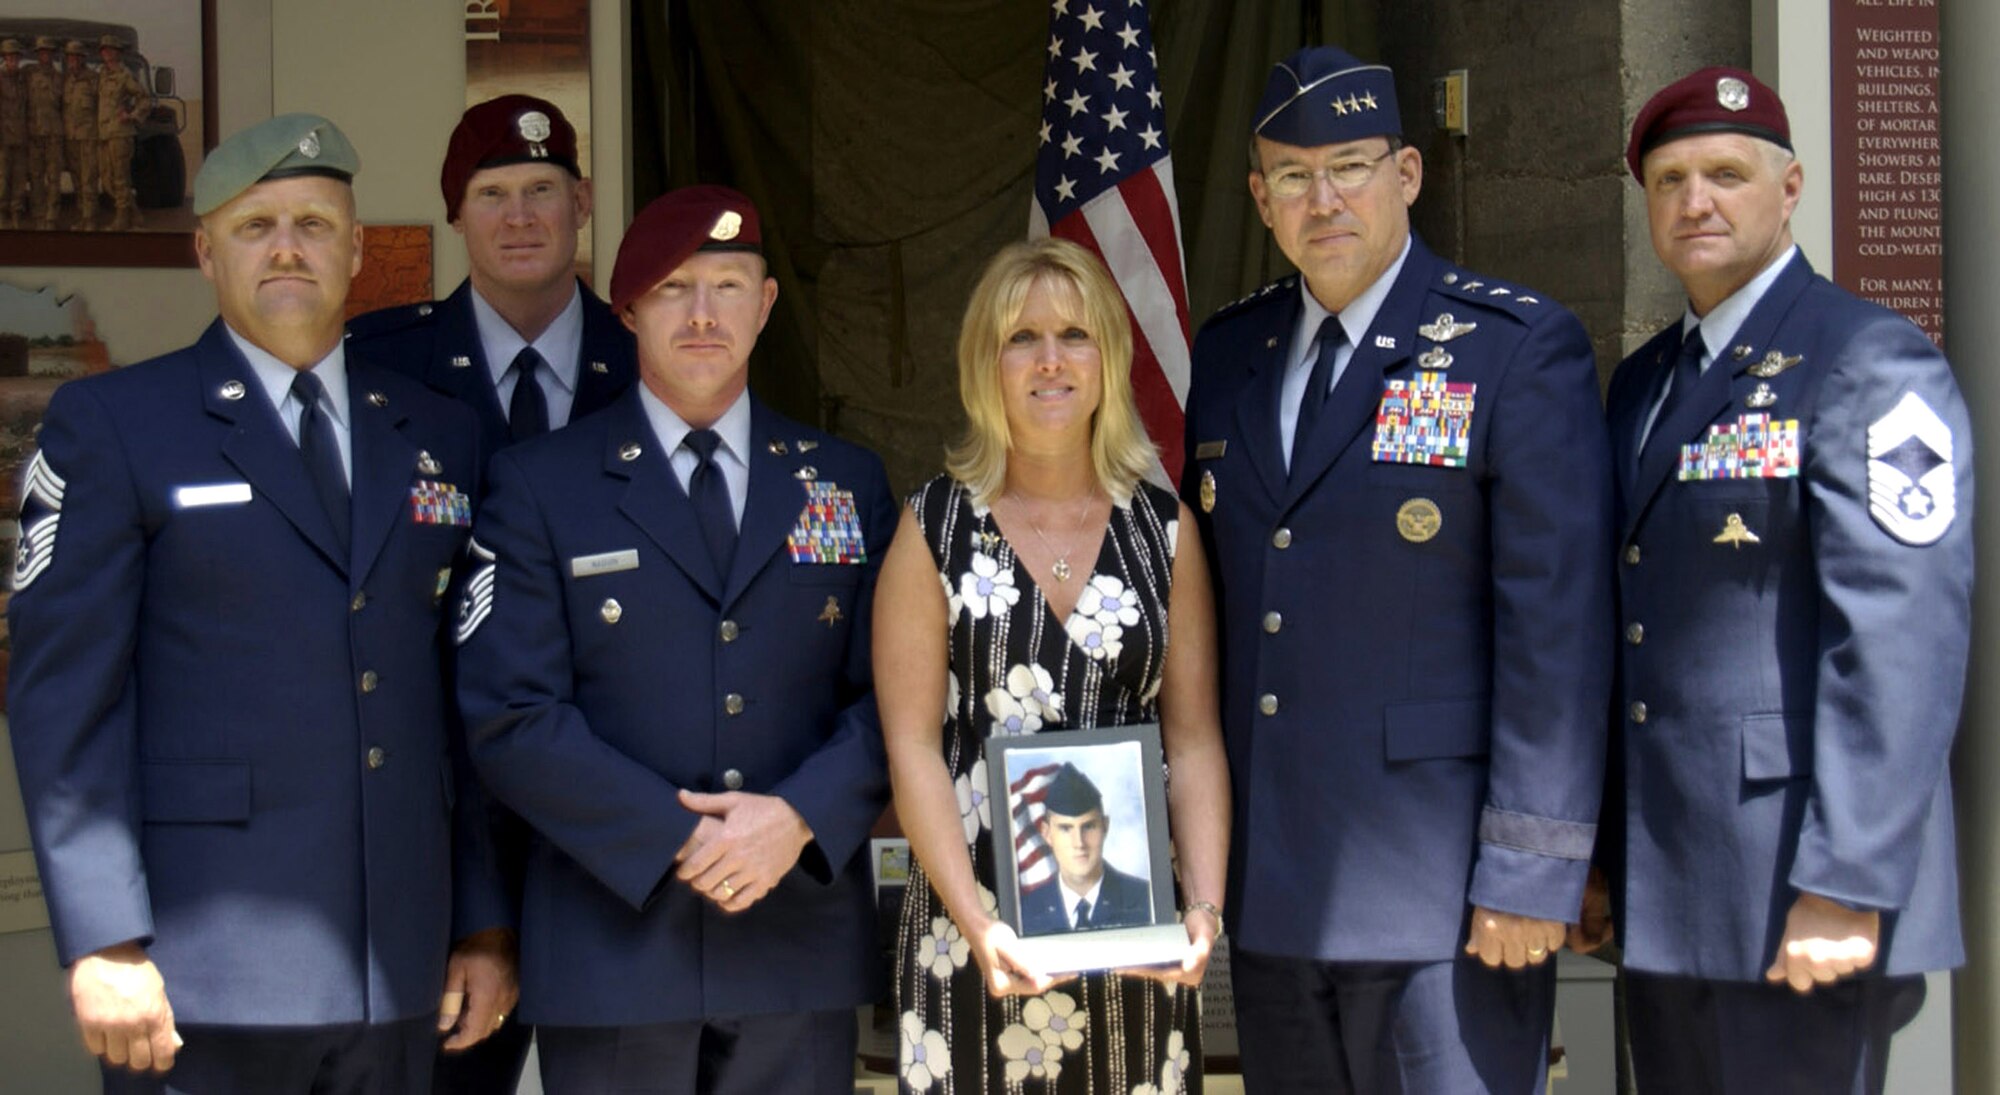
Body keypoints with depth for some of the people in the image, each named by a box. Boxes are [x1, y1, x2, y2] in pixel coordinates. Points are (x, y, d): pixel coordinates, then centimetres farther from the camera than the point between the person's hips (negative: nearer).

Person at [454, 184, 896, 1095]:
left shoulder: (846, 482, 11)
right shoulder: (539, 486, 3)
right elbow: (511, 719, -6)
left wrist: (800, 818, -12)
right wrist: (679, 840, -13)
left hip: (803, 949, 2)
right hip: (613, 945, -2)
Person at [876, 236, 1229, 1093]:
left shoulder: (1166, 529, 7)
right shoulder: (935, 529, 1)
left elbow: (1195, 740, 5)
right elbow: (913, 743, -4)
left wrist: (1204, 907, -8)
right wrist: (977, 922, -14)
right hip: (975, 932, -2)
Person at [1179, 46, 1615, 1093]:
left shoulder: (1520, 348, -6)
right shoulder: (1227, 352, 12)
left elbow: (1559, 626, -11)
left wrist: (1531, 873, -14)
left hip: (1440, 886, -6)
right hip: (1268, 886, 6)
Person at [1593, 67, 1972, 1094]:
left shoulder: (1872, 365, -9)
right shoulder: (1640, 383, 16)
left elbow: (1905, 637, -18)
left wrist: (1846, 885, -23)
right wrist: (1593, 852, 17)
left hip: (1798, 893, -8)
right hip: (1663, 892, 8)